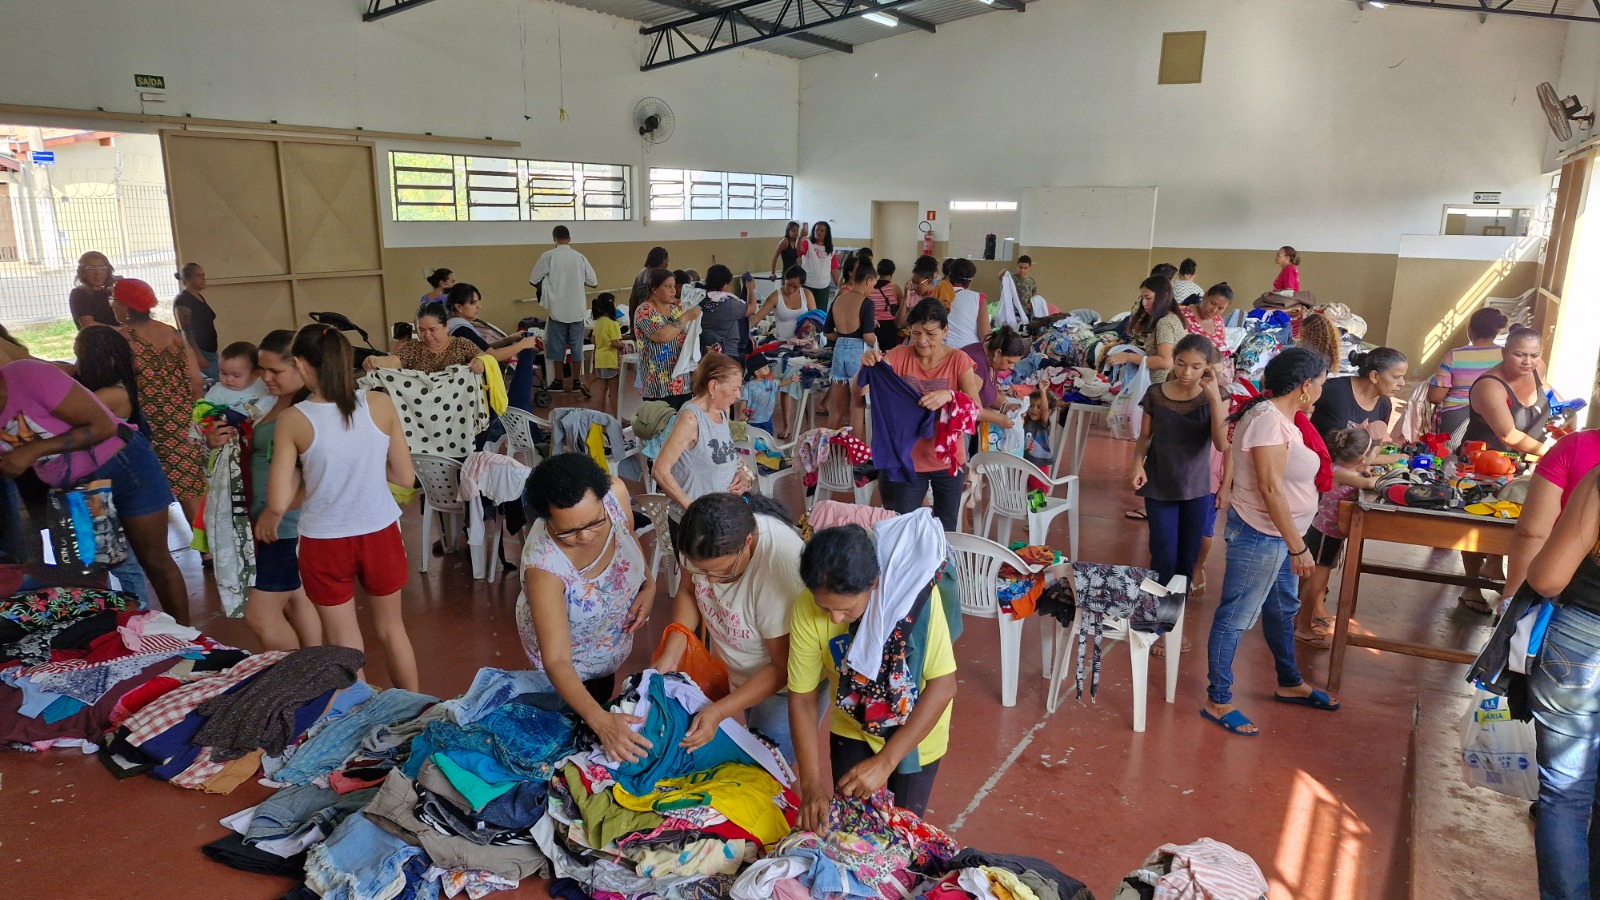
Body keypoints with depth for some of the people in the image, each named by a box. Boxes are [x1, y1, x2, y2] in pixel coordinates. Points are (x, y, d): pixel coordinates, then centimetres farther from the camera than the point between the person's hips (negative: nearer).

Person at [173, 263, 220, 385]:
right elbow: (186, 331, -18)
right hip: (199, 353, -9)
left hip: (210, 351, 9)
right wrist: (198, 356, -24)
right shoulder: (182, 301, -11)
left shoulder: (200, 297, 15)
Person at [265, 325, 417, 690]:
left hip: (325, 544, -2)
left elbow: (279, 502, -14)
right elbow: (405, 477, -3)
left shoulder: (294, 420, -15)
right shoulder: (380, 404, -10)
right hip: (380, 535, 2)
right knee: (392, 629, 23)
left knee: (346, 646, 16)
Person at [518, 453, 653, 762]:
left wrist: (648, 584, -19)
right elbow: (556, 662, -42)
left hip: (613, 630, 5)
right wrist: (599, 720, -54)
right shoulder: (544, 566, -44)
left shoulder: (615, 491, -33)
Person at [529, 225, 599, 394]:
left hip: (558, 309, -2)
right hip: (577, 309, 2)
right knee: (576, 345, 8)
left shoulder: (548, 256, -6)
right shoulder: (580, 257, 0)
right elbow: (593, 282, 5)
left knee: (557, 345, 8)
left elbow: (533, 280, 1)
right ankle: (577, 381, 10)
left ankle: (557, 381, 12)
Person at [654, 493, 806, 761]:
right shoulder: (702, 538, -24)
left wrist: (718, 712, -30)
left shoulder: (782, 568, -40)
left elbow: (783, 668, -26)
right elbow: (687, 592, -2)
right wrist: (670, 655, -14)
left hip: (784, 681, -5)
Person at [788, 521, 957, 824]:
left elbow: (943, 685, -29)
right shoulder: (806, 610, -27)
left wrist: (885, 762, -32)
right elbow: (802, 698, -18)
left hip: (915, 730, -1)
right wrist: (811, 784, -25)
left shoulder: (916, 594, -34)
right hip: (852, 728, 2)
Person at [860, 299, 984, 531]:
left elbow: (977, 410, -18)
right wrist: (866, 365, -36)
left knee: (945, 533, 18)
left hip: (948, 461, 0)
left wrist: (949, 395, -37)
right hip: (906, 460, 0)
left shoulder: (958, 360, -8)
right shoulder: (899, 356, -7)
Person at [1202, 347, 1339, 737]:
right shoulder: (1268, 419, -23)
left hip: (1279, 536, 11)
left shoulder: (1282, 416, 9)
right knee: (1236, 617, 0)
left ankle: (1290, 683, 44)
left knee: (1283, 609, 25)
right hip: (1259, 535, -11)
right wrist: (1298, 547, -22)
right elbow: (1271, 488, -25)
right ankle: (1218, 701, 11)